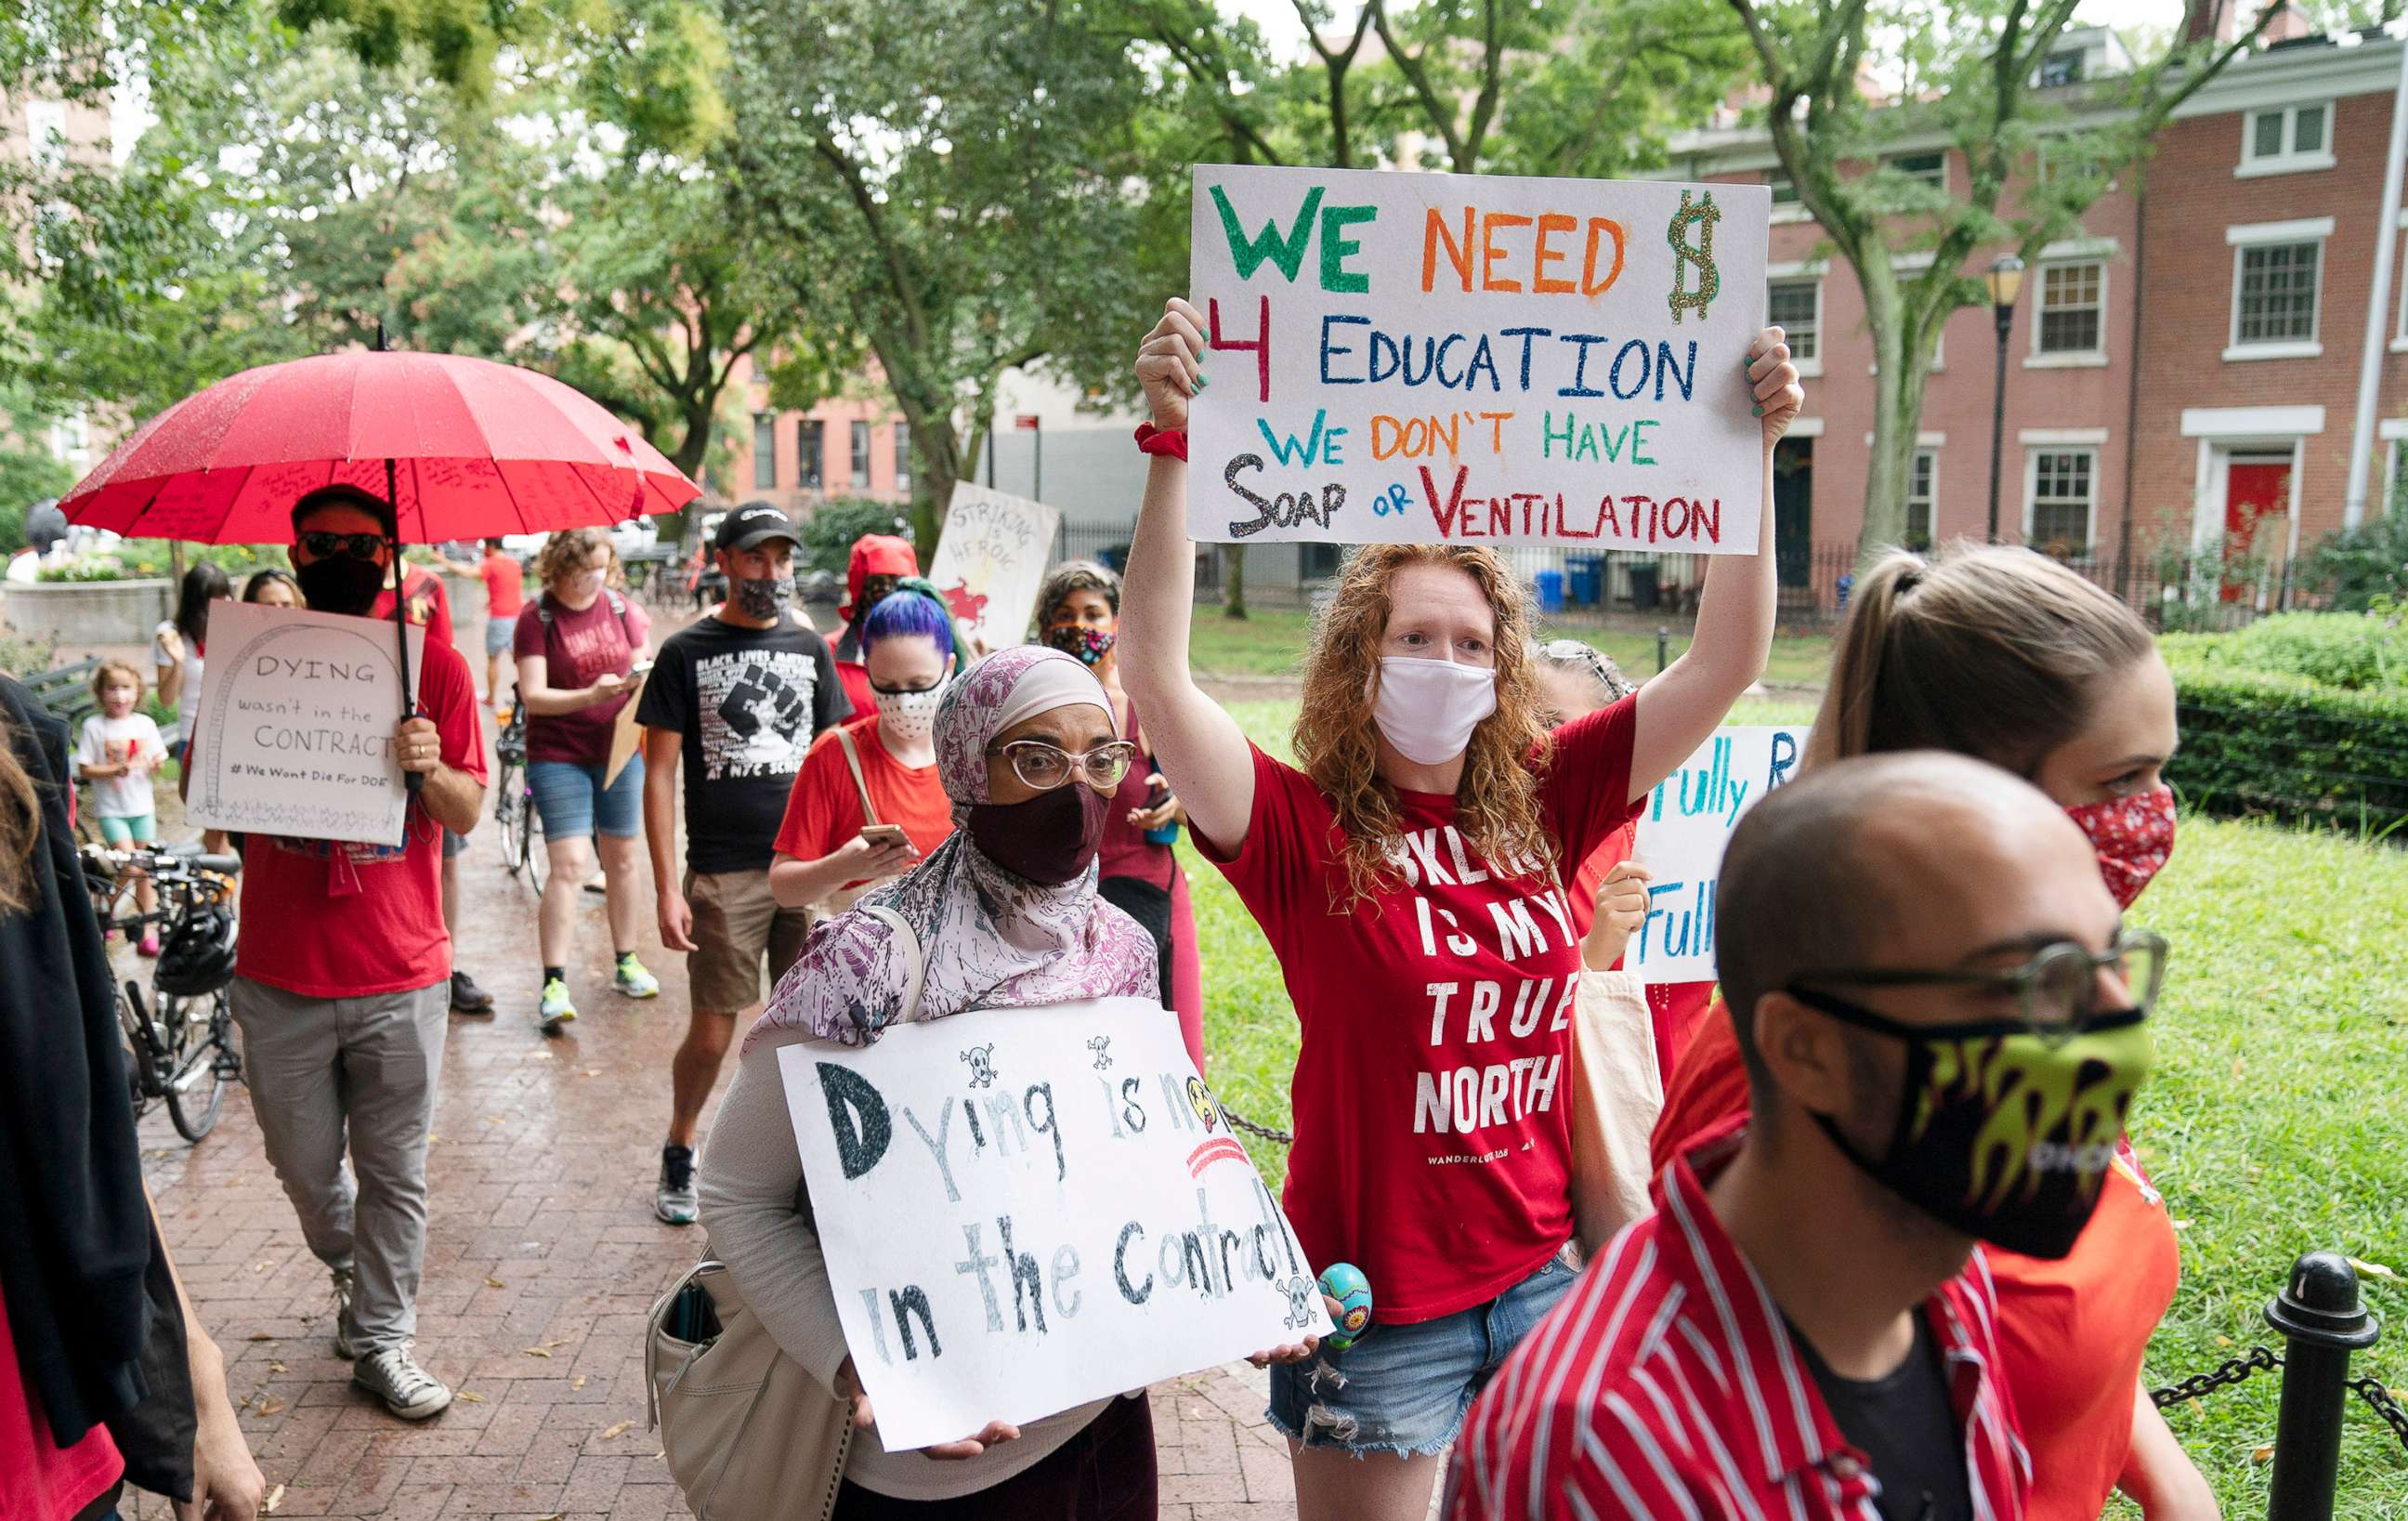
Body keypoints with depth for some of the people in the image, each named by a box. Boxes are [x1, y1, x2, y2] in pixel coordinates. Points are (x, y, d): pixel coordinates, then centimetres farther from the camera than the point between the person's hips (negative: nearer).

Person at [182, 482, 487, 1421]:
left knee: (394, 1172, 8)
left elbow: (468, 814, 1)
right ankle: (350, 1274, 43)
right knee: (304, 1167, 14)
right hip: (281, 977, 1)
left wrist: (432, 769, -20)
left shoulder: (432, 666, 1)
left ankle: (382, 1338, 24)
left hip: (401, 976, -1)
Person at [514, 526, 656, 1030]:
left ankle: (626, 962, 26)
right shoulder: (536, 618, -7)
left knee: (621, 859, 12)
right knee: (569, 865, -11)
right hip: (558, 756, -4)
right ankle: (554, 984, -8)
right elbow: (533, 696, -14)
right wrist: (590, 695, -30)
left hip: (619, 751, 4)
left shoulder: (622, 610, 4)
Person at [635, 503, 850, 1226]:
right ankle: (678, 1156, 27)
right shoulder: (687, 651, 1)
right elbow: (659, 774, -1)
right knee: (711, 1035, 2)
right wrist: (667, 888, -8)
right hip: (723, 874, -3)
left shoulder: (808, 647, 11)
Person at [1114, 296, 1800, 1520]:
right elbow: (1155, 678, -26)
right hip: (1375, 1299, -4)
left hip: (1539, 1278, 4)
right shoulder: (1304, 832, -12)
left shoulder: (1541, 804, -1)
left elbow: (1725, 664, -2)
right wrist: (1172, 446, -30)